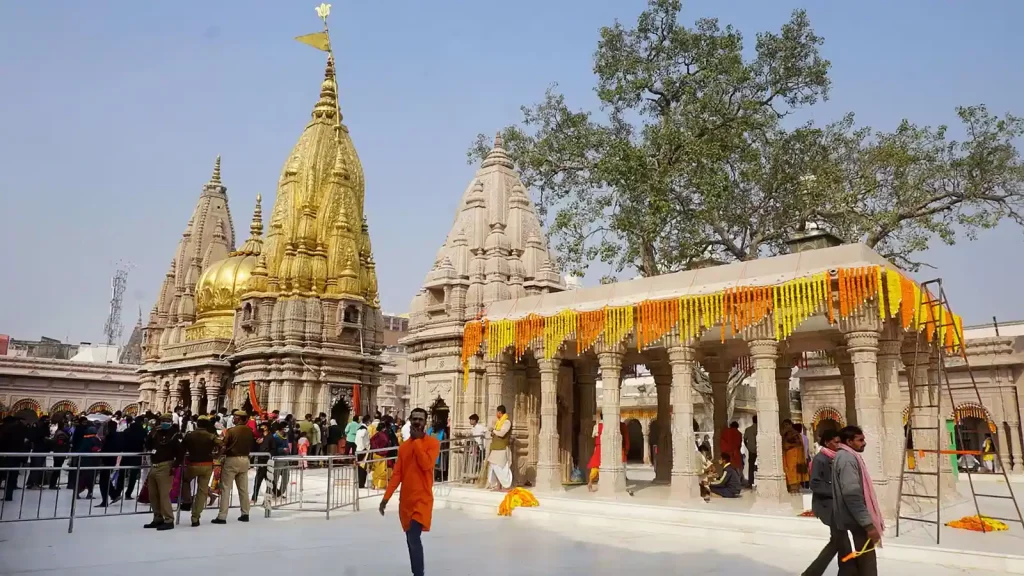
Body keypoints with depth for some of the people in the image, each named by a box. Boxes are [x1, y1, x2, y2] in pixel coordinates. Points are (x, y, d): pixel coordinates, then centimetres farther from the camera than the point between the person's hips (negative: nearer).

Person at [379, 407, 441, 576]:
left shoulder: (432, 442, -6)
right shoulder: (404, 446, 9)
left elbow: (426, 464, -22)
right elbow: (397, 473, 8)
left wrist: (417, 440, -15)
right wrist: (386, 497, 0)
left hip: (422, 499, -6)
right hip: (405, 499, 6)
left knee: (414, 537, -18)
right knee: (410, 539, 13)